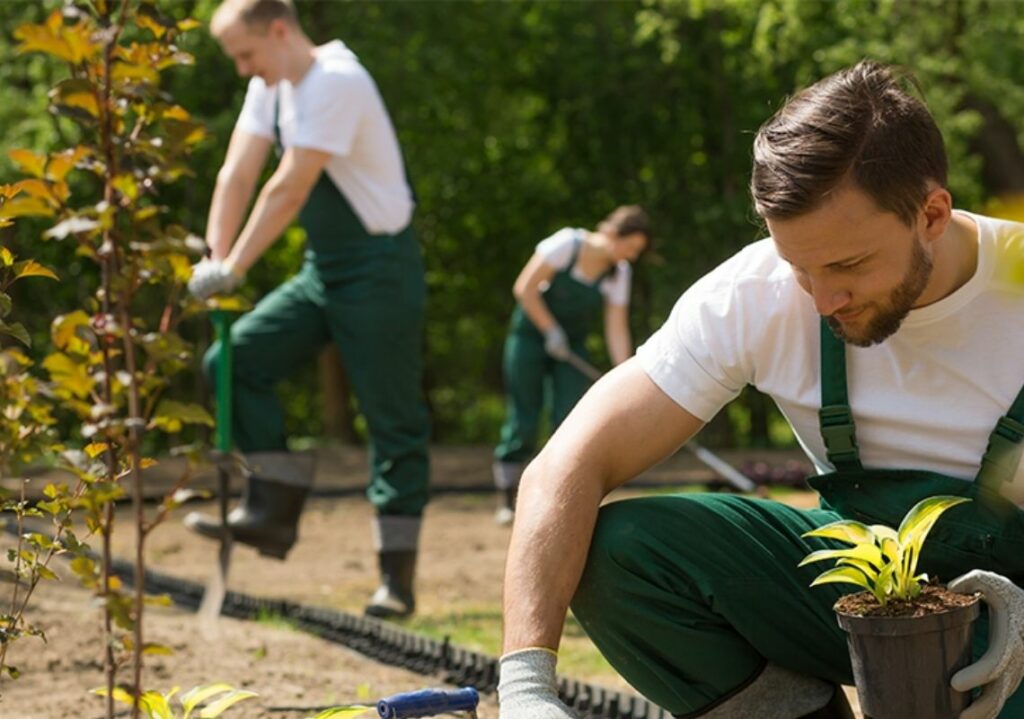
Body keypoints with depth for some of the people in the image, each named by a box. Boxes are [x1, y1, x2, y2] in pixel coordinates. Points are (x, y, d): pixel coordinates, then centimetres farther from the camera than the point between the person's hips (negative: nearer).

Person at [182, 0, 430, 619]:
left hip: (378, 271, -9)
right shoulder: (271, 86, 8)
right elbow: (239, 175, 3)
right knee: (235, 360, -3)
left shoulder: (335, 83, -20)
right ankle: (274, 512, 1)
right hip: (322, 270, 9)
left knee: (394, 420, -4)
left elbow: (289, 191, -24)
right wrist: (214, 261, -7)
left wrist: (233, 269, -22)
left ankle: (397, 578, -1)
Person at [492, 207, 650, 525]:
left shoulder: (620, 272, -6)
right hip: (531, 334, -4)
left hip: (571, 344, 4)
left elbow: (617, 331, -7)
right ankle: (506, 501, 4)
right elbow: (525, 287, -17)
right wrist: (551, 331, -18)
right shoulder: (567, 244, -20)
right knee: (522, 420, -6)